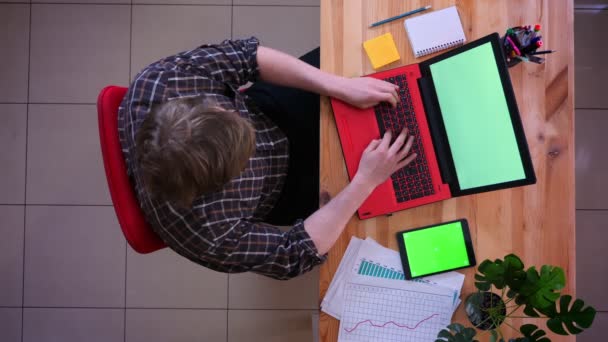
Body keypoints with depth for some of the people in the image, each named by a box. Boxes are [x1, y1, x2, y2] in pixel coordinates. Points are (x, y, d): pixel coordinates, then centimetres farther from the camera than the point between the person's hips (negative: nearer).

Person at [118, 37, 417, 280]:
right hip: (282, 182, -3)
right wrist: (365, 182, -29)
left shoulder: (158, 82, -35)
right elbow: (293, 255, -26)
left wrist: (341, 86, -29)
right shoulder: (209, 234, -41)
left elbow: (241, 55, -23)